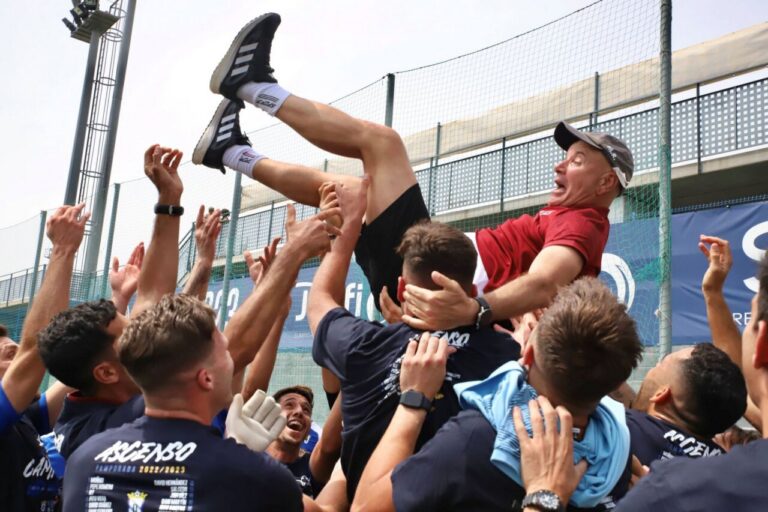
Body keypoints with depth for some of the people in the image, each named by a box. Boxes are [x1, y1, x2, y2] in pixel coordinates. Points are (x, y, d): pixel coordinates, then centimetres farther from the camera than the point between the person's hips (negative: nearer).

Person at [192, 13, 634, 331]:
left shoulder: (581, 224, -12)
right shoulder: (568, 219, 19)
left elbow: (545, 284, -34)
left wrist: (474, 308, -54)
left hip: (420, 278, -9)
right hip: (428, 274, 9)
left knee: (379, 139, -4)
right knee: (338, 185, 21)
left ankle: (253, 84, 8)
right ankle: (235, 154, 39)